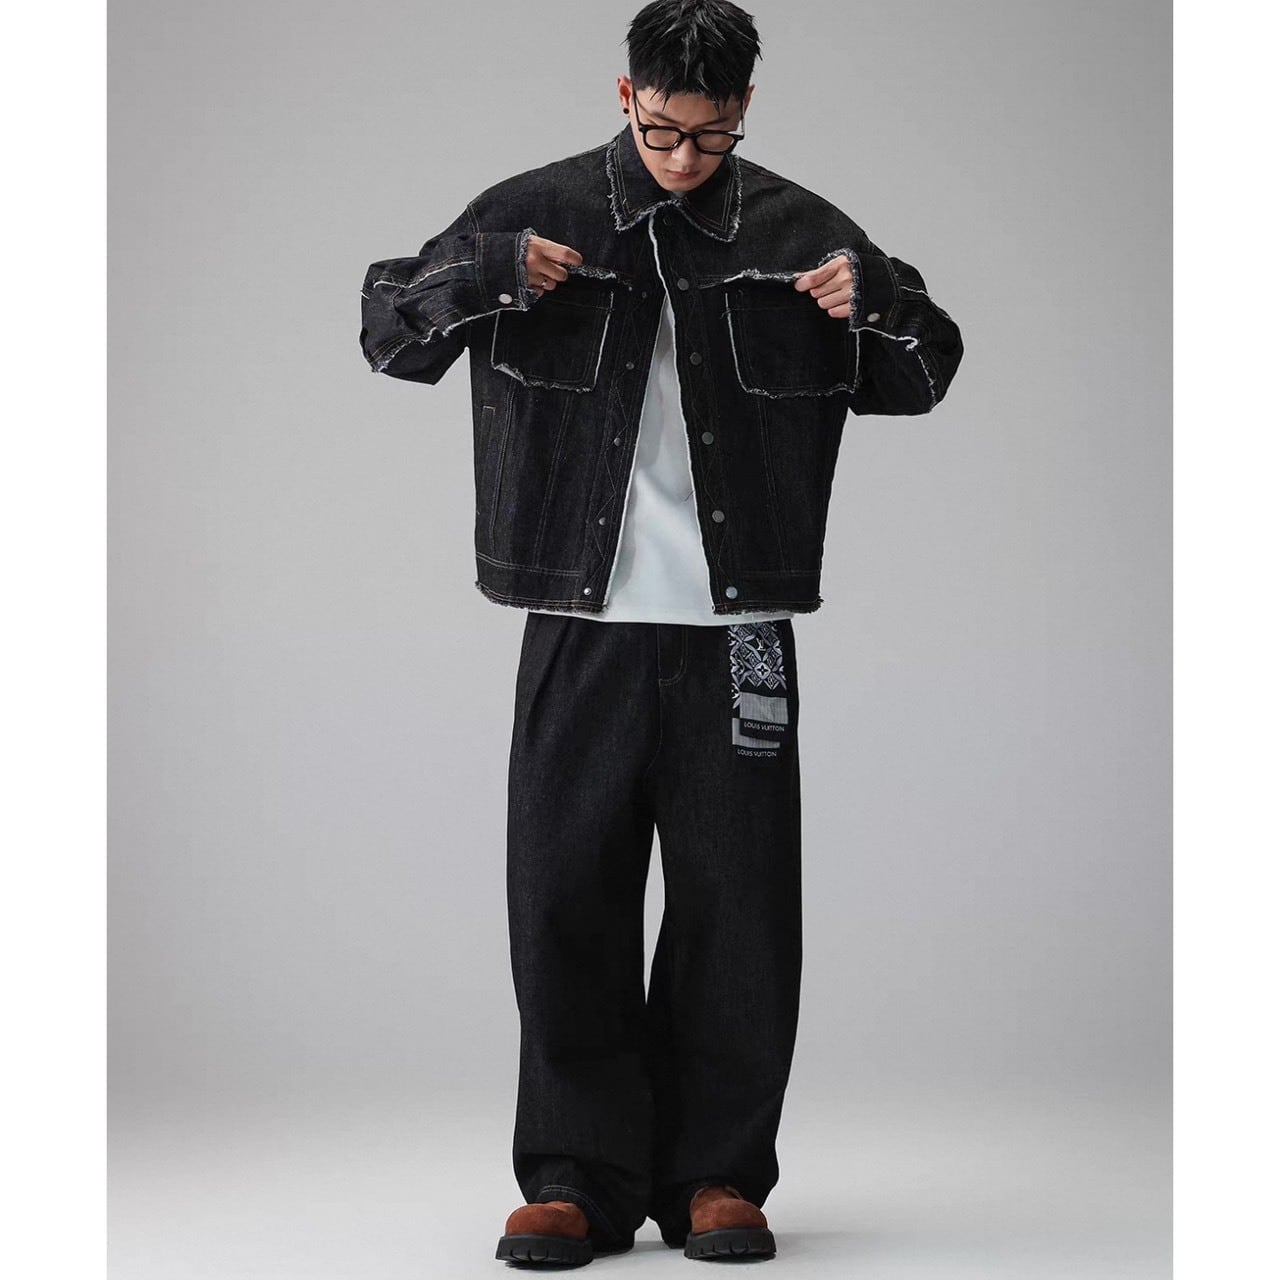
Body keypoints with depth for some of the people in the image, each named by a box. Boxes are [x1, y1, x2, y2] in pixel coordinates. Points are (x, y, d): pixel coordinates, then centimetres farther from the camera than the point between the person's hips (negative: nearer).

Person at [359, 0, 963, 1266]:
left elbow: (927, 376, 12)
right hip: (582, 626, 0)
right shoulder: (534, 213, 3)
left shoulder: (798, 234, 5)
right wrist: (488, 275, -12)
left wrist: (876, 302, -9)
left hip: (736, 635, 0)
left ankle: (717, 1174, 15)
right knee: (567, 900, 2)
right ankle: (577, 1176, 12)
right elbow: (387, 331, 6)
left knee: (736, 910, 3)